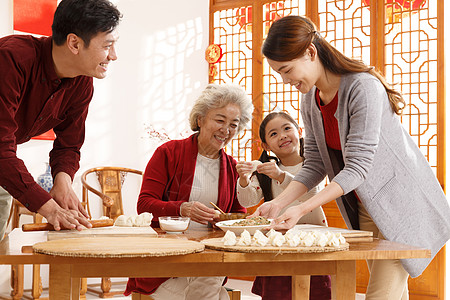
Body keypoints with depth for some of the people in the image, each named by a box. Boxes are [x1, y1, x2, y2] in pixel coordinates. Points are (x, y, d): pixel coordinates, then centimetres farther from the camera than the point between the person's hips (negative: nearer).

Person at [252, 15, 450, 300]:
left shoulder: (363, 87, -24)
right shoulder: (310, 101, 0)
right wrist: (278, 203, -12)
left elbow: (357, 167, -27)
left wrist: (302, 209, -33)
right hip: (364, 208, 7)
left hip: (403, 202, -7)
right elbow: (315, 164, 2)